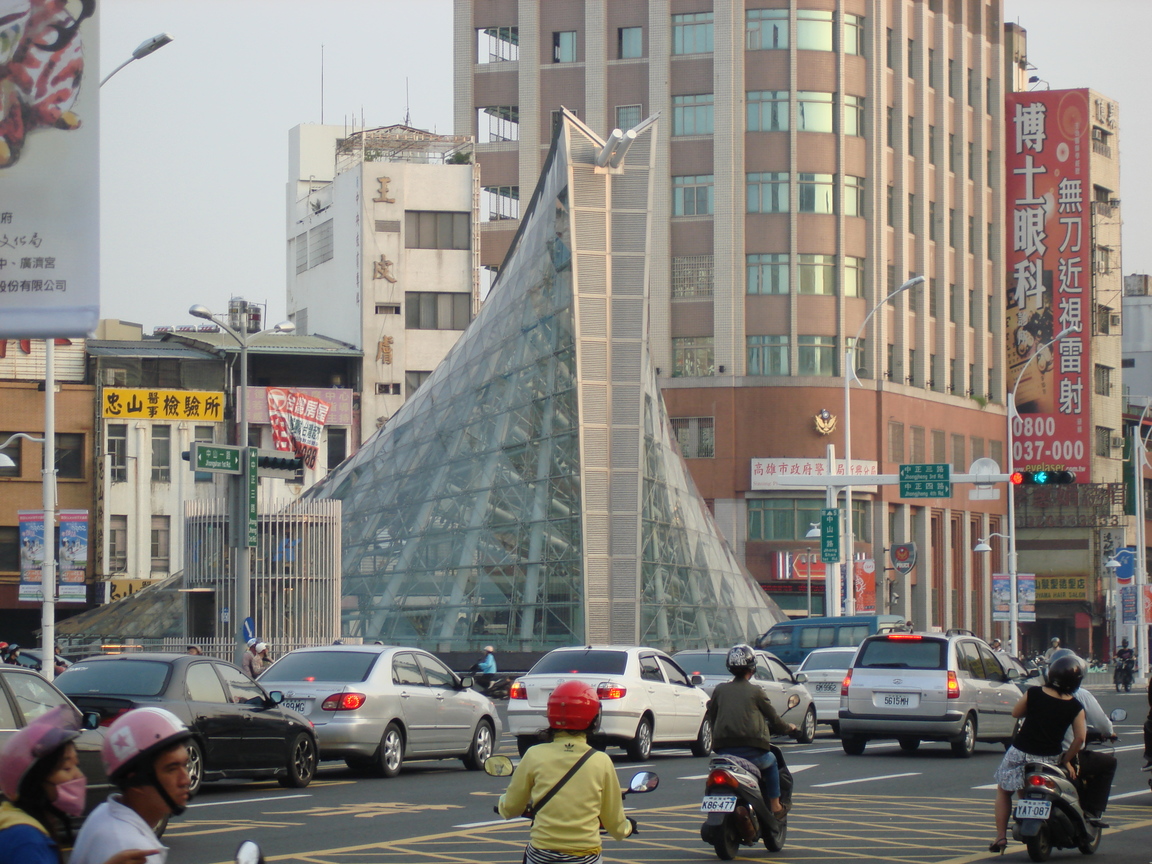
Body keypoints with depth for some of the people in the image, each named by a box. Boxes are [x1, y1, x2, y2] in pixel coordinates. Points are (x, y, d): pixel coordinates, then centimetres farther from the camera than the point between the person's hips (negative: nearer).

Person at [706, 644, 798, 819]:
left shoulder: (720, 690, 7)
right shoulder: (756, 691, -1)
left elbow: (711, 717, 14)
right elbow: (774, 719, 6)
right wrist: (788, 728, 26)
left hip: (723, 751, 3)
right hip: (751, 750, -3)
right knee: (771, 761, 26)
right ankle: (775, 806, 24)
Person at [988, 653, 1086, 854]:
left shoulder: (1034, 694, -9)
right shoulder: (1075, 707, -7)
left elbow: (1016, 713, 5)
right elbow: (1079, 738, -11)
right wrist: (1066, 760, -1)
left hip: (1021, 754, 0)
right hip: (1051, 758, 0)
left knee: (1003, 790, 21)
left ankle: (1000, 836, 14)